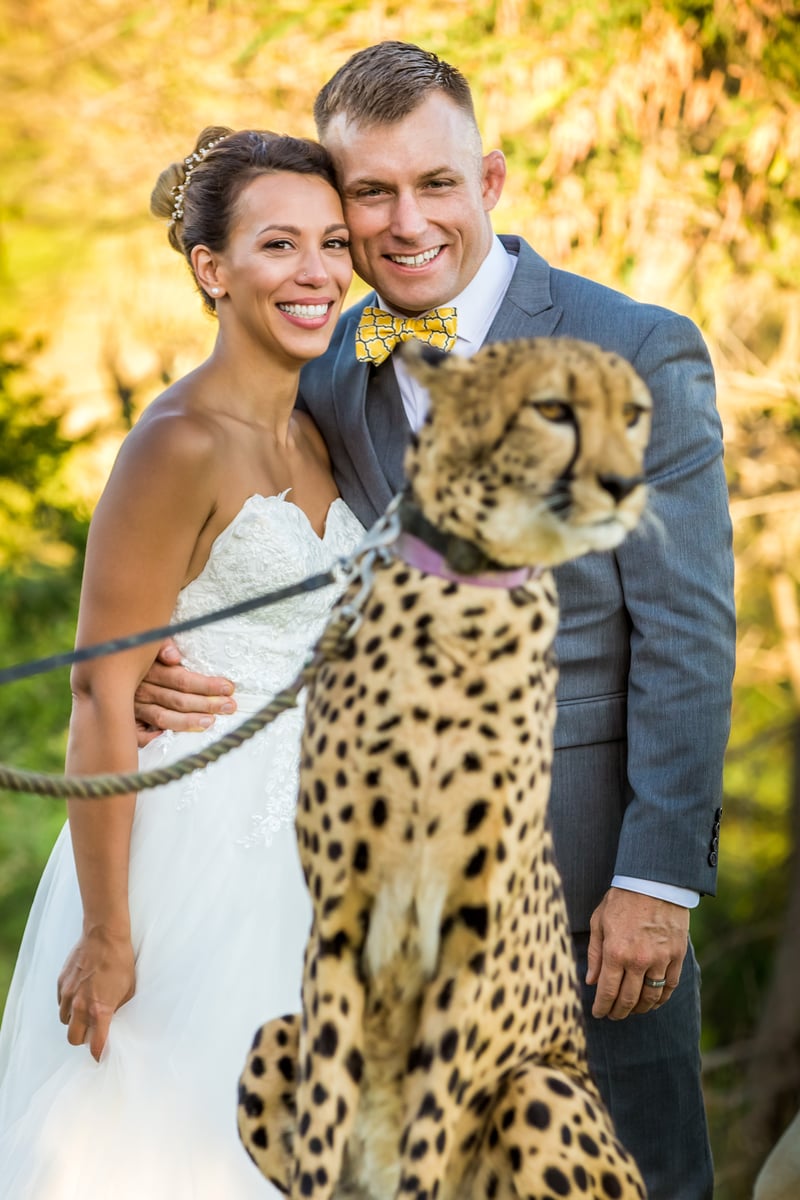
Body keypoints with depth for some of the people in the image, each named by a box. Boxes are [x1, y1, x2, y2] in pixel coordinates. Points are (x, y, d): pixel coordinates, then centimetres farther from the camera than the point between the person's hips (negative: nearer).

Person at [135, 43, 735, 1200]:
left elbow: (688, 635, -10)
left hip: (584, 872, -4)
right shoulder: (322, 378, 6)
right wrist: (162, 671, -10)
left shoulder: (636, 354, -8)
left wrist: (658, 879, -15)